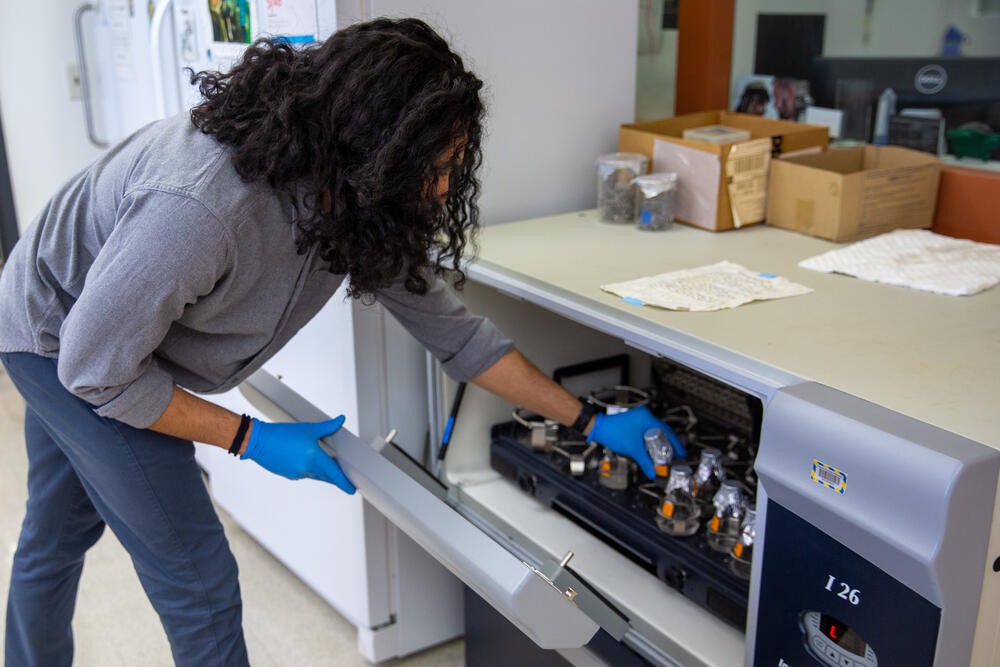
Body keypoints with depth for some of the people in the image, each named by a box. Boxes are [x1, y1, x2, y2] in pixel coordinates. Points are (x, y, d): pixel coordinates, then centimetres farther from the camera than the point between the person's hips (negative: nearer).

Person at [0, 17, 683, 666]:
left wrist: (589, 420, -8)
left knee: (57, 537, 27)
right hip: (63, 340, -7)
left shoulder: (359, 199, -19)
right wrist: (252, 439, -24)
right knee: (198, 578, -3)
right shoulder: (199, 207, -43)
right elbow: (96, 369, -29)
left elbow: (447, 324, -11)